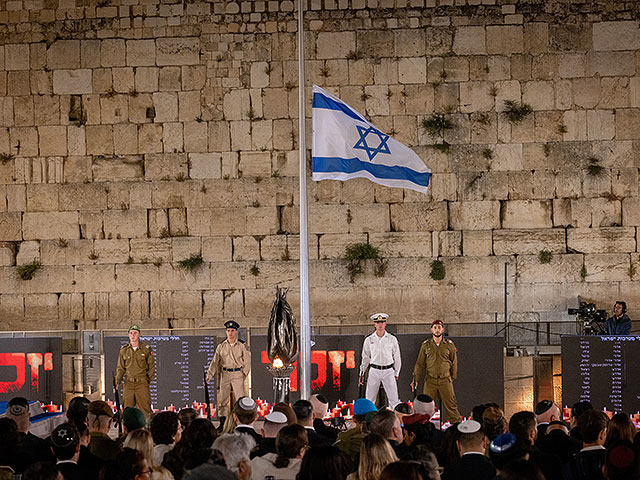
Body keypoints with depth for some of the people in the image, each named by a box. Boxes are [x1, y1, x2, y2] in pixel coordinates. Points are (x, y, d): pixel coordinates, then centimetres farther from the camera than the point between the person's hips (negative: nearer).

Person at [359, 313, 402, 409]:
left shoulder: (392, 339, 4)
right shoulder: (369, 340, 6)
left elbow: (397, 357, 9)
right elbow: (365, 358, 13)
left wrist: (396, 373, 8)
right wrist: (362, 373, 12)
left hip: (388, 371, -1)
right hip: (374, 371, 1)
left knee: (394, 399, -4)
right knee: (369, 399, 0)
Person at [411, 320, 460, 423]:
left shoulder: (449, 345, 4)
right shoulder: (426, 345, 6)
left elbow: (454, 363, 11)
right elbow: (420, 363, 10)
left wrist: (452, 378, 9)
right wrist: (415, 379, 4)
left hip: (445, 380, -1)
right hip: (430, 380, 1)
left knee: (451, 405, -1)